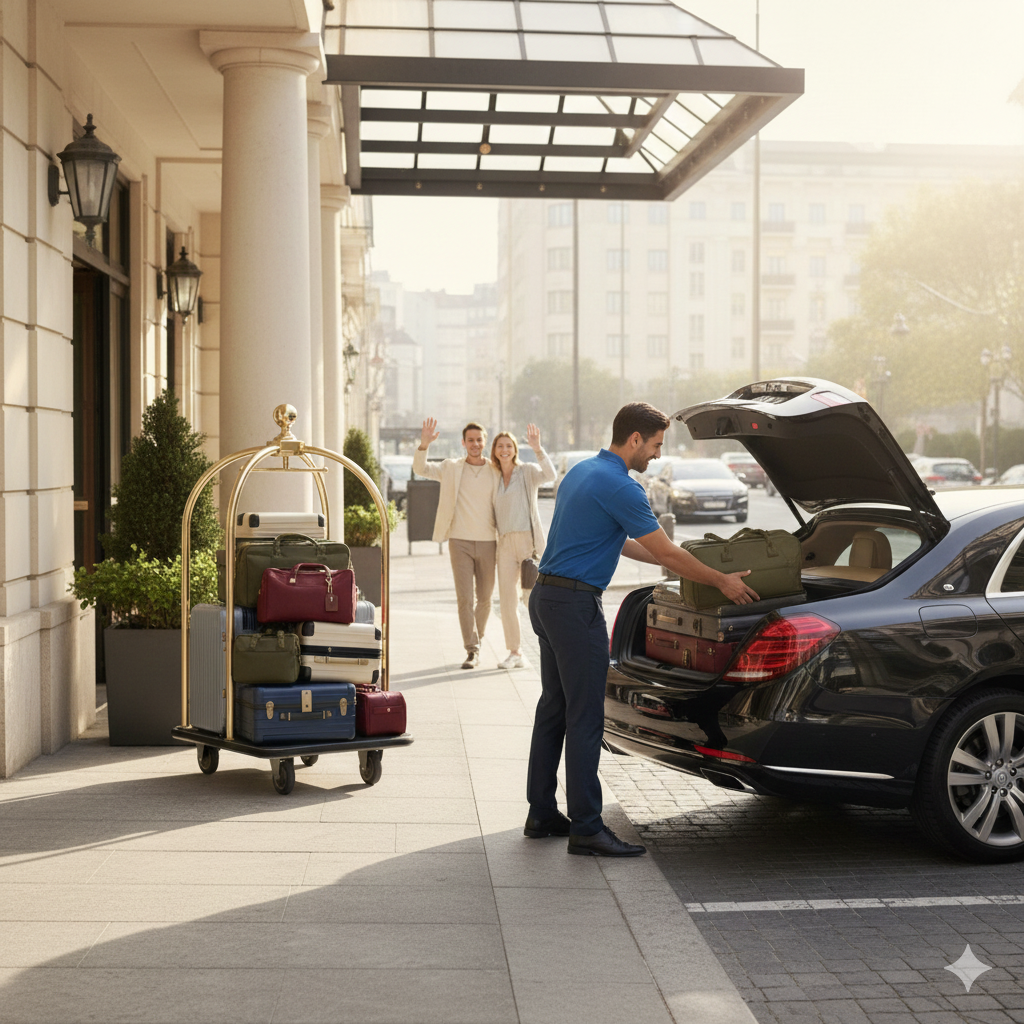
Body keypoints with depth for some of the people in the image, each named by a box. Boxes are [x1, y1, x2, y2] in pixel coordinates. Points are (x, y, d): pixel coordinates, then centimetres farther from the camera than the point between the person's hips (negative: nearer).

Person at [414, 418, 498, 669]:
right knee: (465, 597, -7)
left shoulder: (496, 472, 5)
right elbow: (420, 469, -7)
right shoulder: (451, 468, 3)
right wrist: (424, 444, -24)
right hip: (460, 542, -1)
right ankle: (472, 650, -4)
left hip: (487, 542, 1)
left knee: (484, 598, 10)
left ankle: (477, 638, 31)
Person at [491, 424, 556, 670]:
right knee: (507, 599, 0)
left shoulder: (527, 471, 2)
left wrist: (537, 448, -31)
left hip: (528, 539, -5)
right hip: (505, 543, 5)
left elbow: (550, 474, -20)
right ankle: (515, 654, 7)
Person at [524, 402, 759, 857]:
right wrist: (722, 581, 0)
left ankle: (542, 813, 20)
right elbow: (667, 552, -11)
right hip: (576, 606, -10)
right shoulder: (620, 486, -16)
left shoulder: (582, 471, 15)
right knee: (584, 717, -6)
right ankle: (586, 828, -3)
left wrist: (672, 561, 28)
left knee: (554, 708, 14)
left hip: (546, 598, 10)